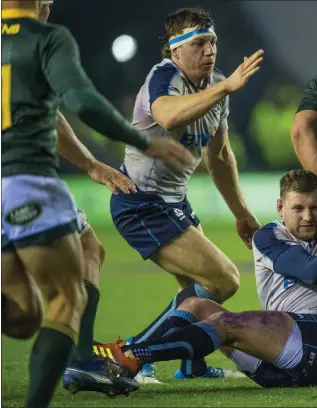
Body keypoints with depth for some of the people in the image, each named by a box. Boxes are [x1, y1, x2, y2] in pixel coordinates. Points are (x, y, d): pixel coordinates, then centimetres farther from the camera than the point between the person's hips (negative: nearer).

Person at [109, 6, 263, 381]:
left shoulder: (215, 85, 6)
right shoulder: (164, 76, -21)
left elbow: (218, 156, 20)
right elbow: (168, 115, -47)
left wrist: (241, 213, 23)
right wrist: (226, 87, -54)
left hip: (173, 202, 10)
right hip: (142, 206, -10)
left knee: (199, 287, 24)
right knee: (224, 280, -14)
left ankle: (193, 366, 46)